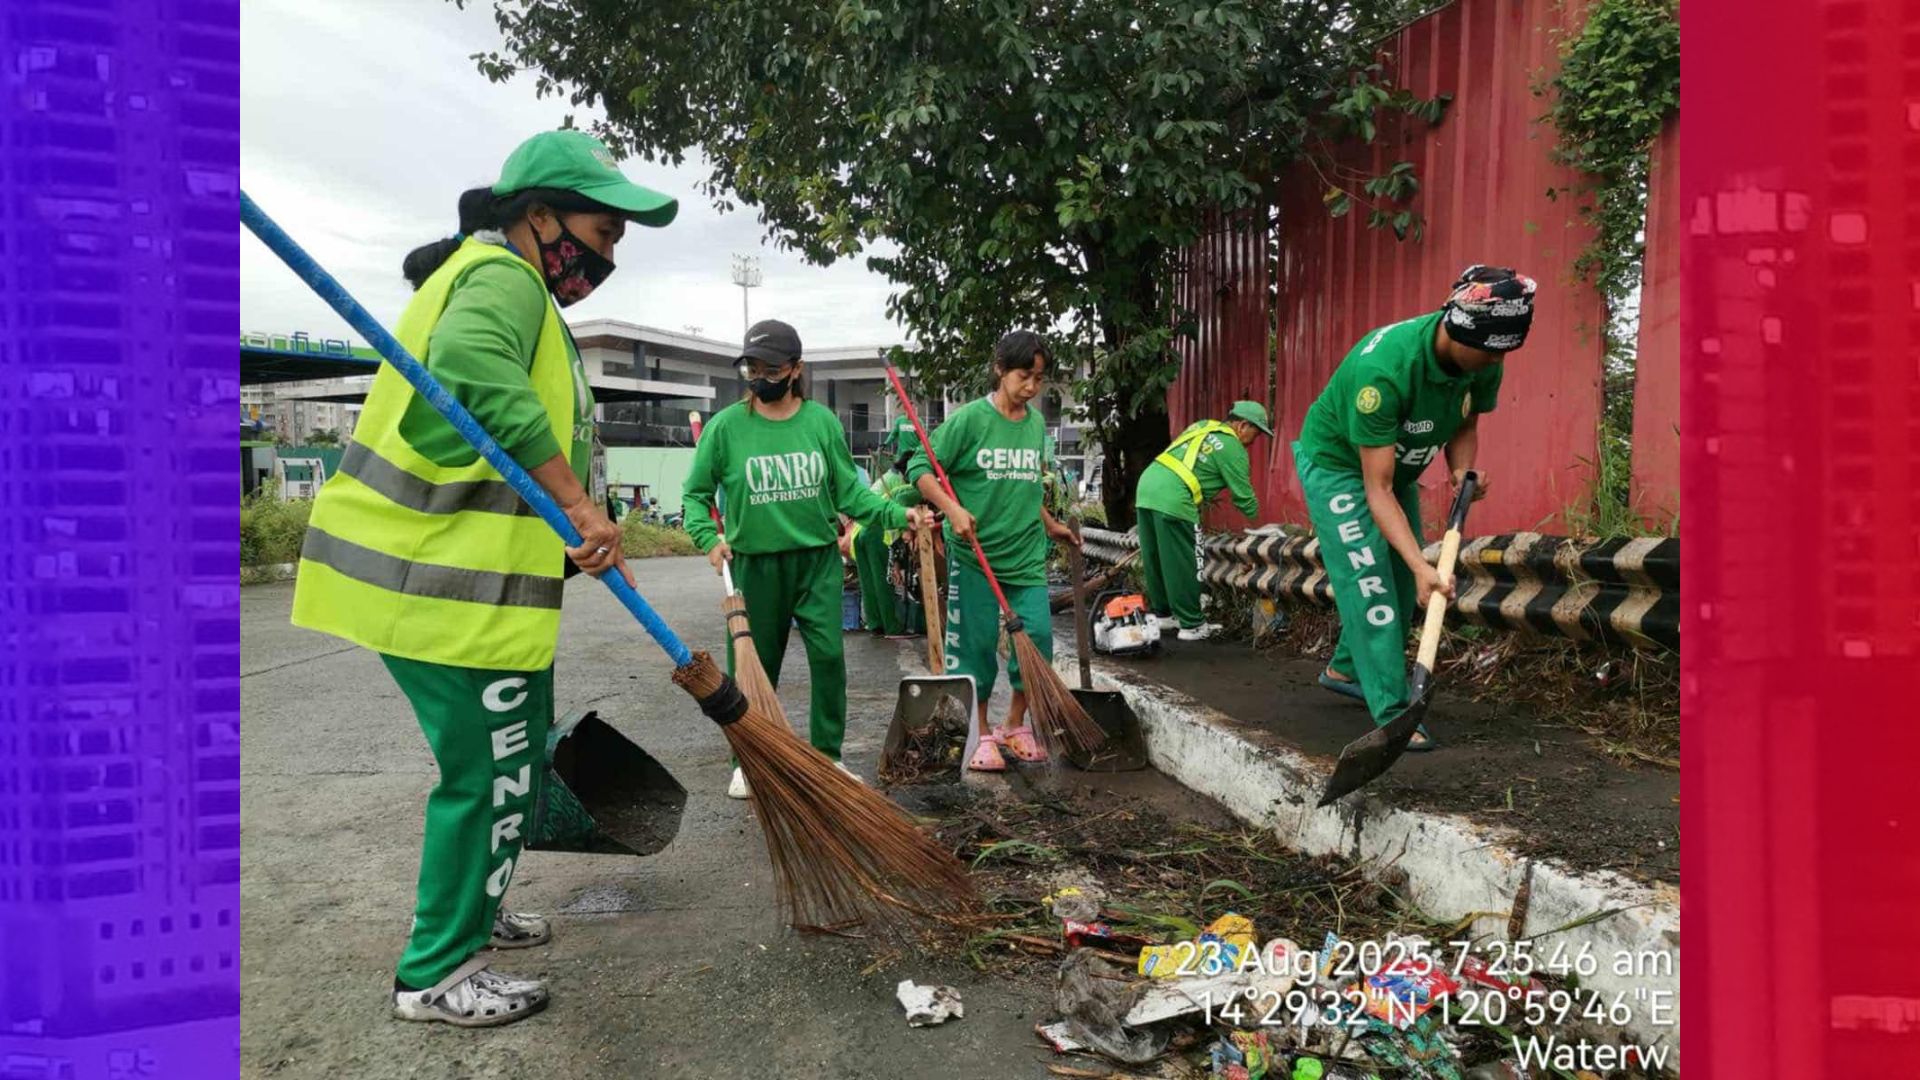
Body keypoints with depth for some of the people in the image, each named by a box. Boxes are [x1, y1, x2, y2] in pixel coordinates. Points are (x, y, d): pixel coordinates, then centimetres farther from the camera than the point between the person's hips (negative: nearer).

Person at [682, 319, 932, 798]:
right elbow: (695, 493, 3)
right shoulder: (726, 425, -5)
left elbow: (849, 491, 4)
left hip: (818, 559, 1)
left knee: (829, 656, -3)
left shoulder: (822, 421, -1)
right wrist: (708, 538, -13)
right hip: (755, 564, -1)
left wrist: (896, 513, -9)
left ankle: (828, 755, 14)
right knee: (755, 664, 8)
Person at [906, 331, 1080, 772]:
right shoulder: (969, 418, -9)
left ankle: (1015, 726, 22)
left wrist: (1050, 525, 28)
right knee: (975, 646, 3)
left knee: (1038, 641, 2)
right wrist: (953, 509, -22)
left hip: (1027, 556, 5)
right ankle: (980, 735, 19)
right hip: (974, 556, -5)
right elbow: (921, 468, -10)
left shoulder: (1037, 422, 10)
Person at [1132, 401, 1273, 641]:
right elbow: (1243, 495, 4)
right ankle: (1192, 625, 6)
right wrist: (1258, 520, 22)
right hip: (1172, 500, -8)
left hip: (1146, 485, 8)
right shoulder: (1232, 448, 0)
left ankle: (1161, 612, 29)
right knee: (1181, 567, -1)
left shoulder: (1202, 426, 22)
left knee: (1154, 560, 17)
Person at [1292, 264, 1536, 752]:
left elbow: (1466, 425, 3)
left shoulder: (1483, 361, -19)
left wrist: (1462, 469, -20)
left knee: (1400, 586, 11)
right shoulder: (1384, 368, -39)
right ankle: (1394, 714, -12)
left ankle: (1344, 670, 31)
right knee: (1369, 584, -15)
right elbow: (1377, 489, -36)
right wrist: (1421, 565, -43)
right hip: (1337, 462, -7)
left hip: (1398, 466, 7)